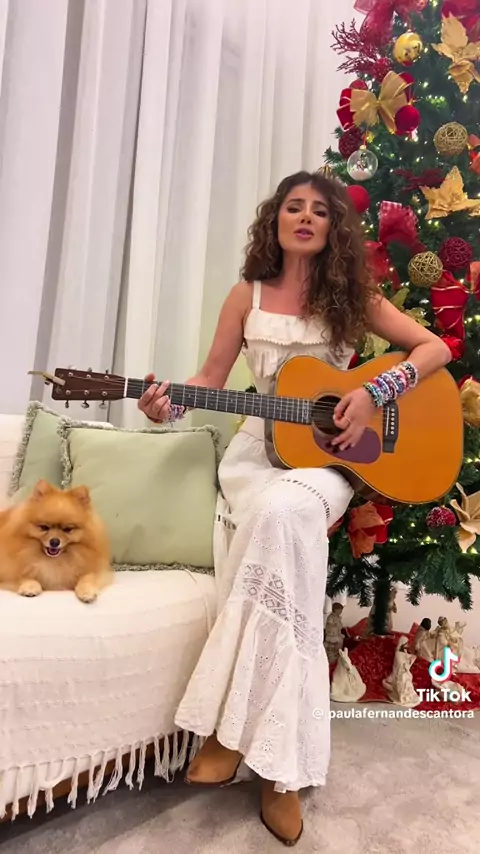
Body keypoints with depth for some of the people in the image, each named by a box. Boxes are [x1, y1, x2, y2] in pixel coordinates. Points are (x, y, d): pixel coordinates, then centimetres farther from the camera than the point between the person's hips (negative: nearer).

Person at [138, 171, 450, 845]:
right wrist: (169, 405, -11)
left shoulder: (353, 296, 7)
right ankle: (278, 766, -22)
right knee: (281, 516, -34)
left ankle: (233, 730, -23)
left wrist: (375, 393, -12)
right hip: (260, 447, 1)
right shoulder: (248, 295, 9)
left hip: (329, 455, 0)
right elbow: (213, 377, 9)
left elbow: (436, 347, 4)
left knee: (285, 511, -36)